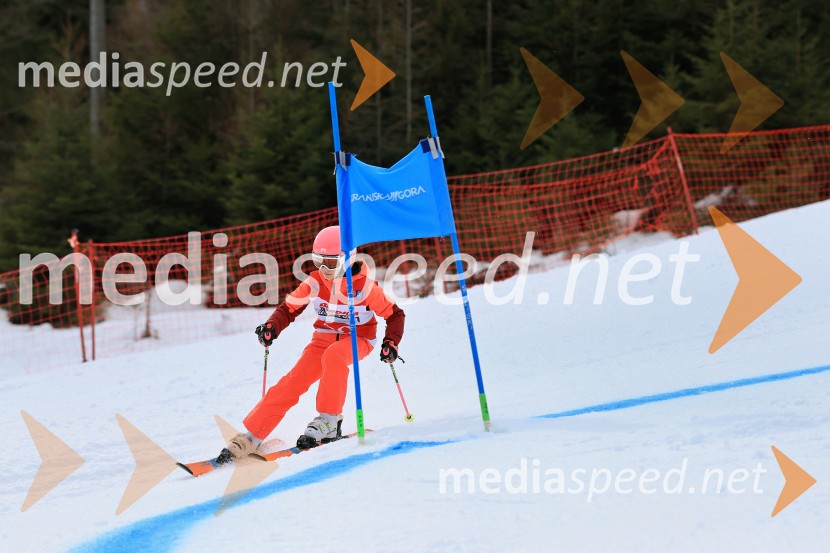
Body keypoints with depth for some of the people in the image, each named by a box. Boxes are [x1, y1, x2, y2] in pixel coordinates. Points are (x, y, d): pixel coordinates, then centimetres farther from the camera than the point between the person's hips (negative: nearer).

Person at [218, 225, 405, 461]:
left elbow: (394, 314, -8)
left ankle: (329, 421, -29)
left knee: (333, 355, -39)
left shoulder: (364, 286, -18)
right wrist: (272, 327, -21)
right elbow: (289, 308, -2)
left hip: (358, 339, -3)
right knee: (293, 382, -17)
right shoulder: (315, 283, -9)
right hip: (324, 337, 3)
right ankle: (250, 436, -19)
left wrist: (391, 343, -22)